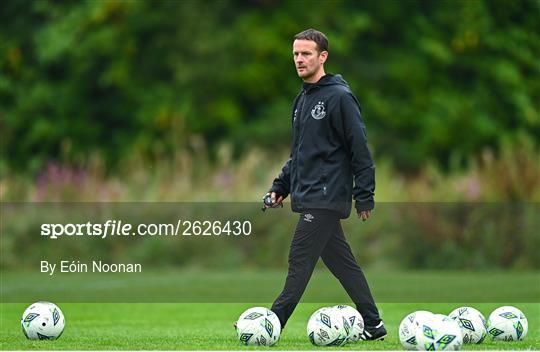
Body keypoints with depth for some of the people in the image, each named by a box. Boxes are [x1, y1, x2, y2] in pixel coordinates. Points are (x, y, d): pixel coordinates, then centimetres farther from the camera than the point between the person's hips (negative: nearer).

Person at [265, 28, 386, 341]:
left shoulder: (339, 97, -11)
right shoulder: (302, 100, 17)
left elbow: (360, 150, -13)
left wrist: (365, 196, -15)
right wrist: (281, 186, 16)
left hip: (326, 196, -9)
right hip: (309, 196, 9)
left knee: (300, 261, -8)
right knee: (342, 262, 10)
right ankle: (373, 325, 14)